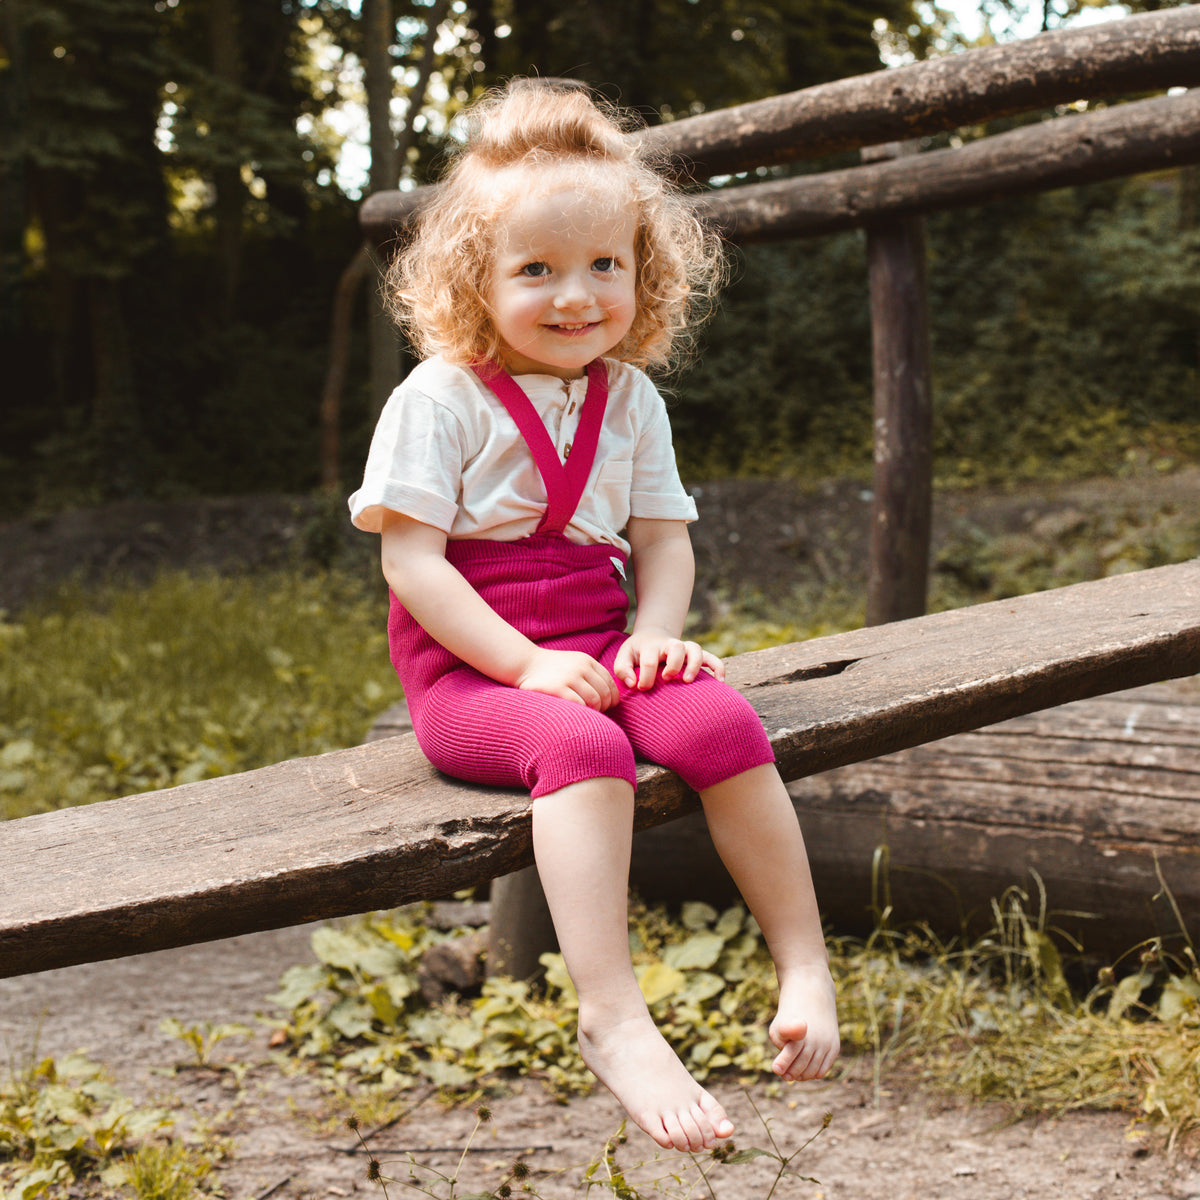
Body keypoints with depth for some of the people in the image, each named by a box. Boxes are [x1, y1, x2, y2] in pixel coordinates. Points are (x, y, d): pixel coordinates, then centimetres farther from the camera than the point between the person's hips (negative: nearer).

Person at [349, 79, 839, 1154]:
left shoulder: (631, 401, 12)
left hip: (598, 645, 5)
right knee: (583, 746, -36)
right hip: (469, 666, -4)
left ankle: (805, 969, -15)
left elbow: (662, 538, 13)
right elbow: (410, 558, -11)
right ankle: (614, 1022, -40)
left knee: (720, 722, -25)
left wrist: (656, 630, -10)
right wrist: (528, 663, -20)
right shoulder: (439, 400, -5)